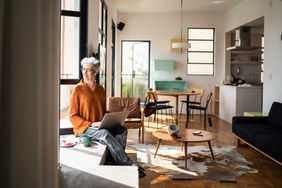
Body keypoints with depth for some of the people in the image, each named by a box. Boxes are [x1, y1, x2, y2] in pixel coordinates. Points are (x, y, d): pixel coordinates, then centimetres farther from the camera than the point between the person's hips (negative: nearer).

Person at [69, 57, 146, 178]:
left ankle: (116, 164, -23)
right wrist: (90, 124, -18)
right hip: (83, 128, -5)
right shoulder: (78, 89, -4)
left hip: (101, 126, 6)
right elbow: (73, 116, -6)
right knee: (105, 134, -34)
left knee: (122, 130, -22)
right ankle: (129, 165, -29)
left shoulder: (100, 89, 12)